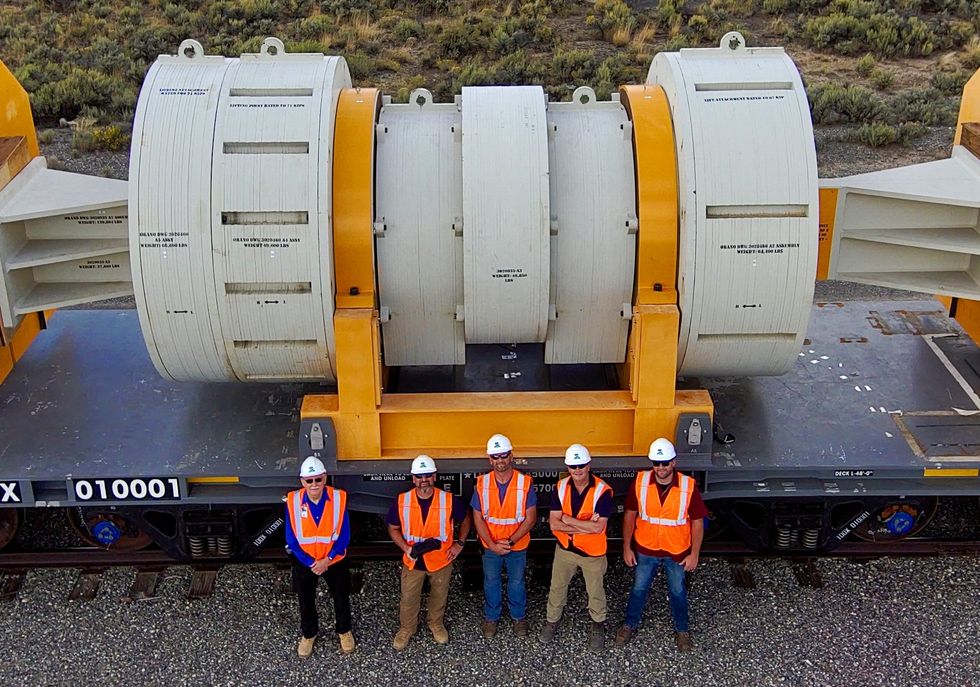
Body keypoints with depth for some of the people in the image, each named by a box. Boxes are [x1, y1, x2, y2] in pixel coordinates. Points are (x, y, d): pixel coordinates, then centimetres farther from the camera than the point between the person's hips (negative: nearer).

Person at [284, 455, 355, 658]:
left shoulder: (339, 498, -20)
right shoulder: (293, 501, -20)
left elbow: (344, 536, -14)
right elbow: (292, 539, -14)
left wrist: (327, 560, -20)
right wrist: (311, 563, -18)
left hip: (335, 561, 0)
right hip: (305, 562, 0)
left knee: (341, 598, 19)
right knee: (306, 601, 20)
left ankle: (344, 630, 46)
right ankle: (309, 634, 46)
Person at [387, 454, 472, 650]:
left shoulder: (449, 500, -17)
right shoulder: (401, 501, -15)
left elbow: (465, 520, 2)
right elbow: (393, 528, -2)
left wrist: (460, 543, -7)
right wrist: (406, 548, -16)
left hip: (441, 559, 0)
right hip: (412, 560, 0)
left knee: (439, 595, 21)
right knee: (408, 598, 15)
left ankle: (436, 623, 47)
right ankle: (406, 628, 40)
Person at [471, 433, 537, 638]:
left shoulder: (525, 483, -16)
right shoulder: (482, 484, -12)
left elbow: (530, 518, -14)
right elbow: (478, 519, -8)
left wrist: (511, 541, -20)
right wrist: (492, 545, -18)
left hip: (518, 546, -1)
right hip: (490, 546, 1)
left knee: (517, 583, 17)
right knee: (491, 583, 17)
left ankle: (519, 617, 39)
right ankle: (491, 617, 39)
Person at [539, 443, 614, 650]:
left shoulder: (602, 491, -23)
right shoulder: (560, 487, -12)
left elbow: (598, 527, -30)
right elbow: (554, 524, -17)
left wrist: (568, 520, -23)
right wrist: (586, 526, -26)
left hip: (592, 553, -3)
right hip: (565, 549, 3)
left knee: (595, 591, 17)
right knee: (556, 588, 19)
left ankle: (598, 625, 42)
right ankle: (552, 621, 42)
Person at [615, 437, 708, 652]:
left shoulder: (688, 486, -20)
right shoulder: (640, 482, -16)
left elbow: (697, 521, -10)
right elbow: (630, 515, -4)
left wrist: (694, 554, -8)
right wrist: (627, 547, -2)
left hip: (677, 552, -1)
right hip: (645, 550, 1)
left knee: (677, 592, 19)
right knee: (639, 588, 19)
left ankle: (681, 630, 42)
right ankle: (630, 625, 42)